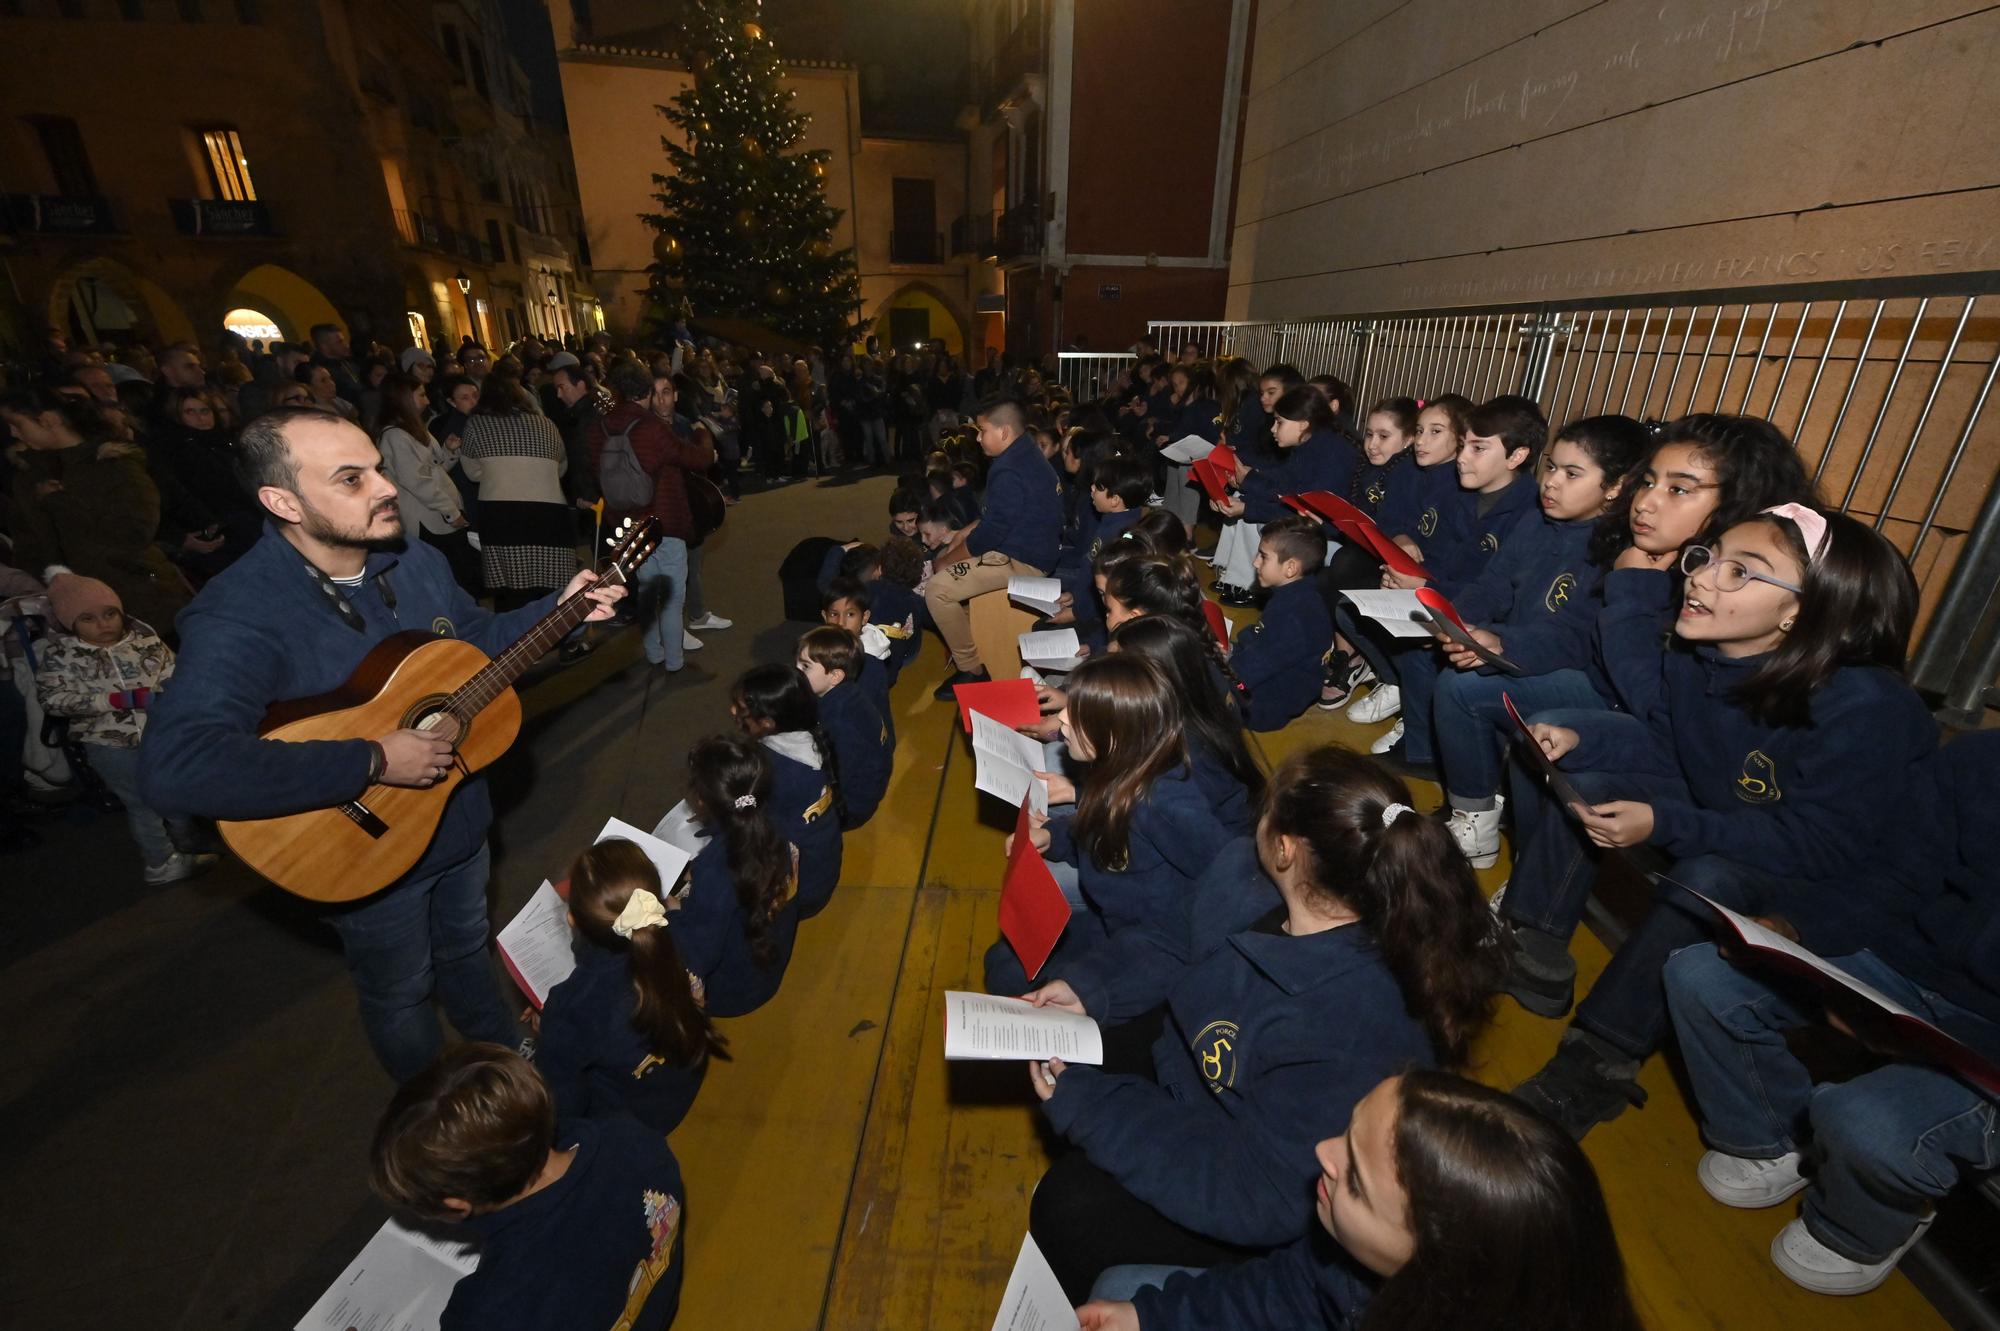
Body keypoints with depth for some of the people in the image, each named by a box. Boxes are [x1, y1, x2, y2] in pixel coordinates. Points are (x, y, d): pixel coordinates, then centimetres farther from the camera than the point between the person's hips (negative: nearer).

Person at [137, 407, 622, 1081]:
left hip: (459, 817, 5)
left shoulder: (417, 561, -8)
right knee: (400, 995, 22)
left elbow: (477, 637, 9)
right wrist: (375, 761, -39)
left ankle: (503, 1053, 56)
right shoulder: (238, 614, -31)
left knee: (465, 948, 30)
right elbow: (173, 767, -42)